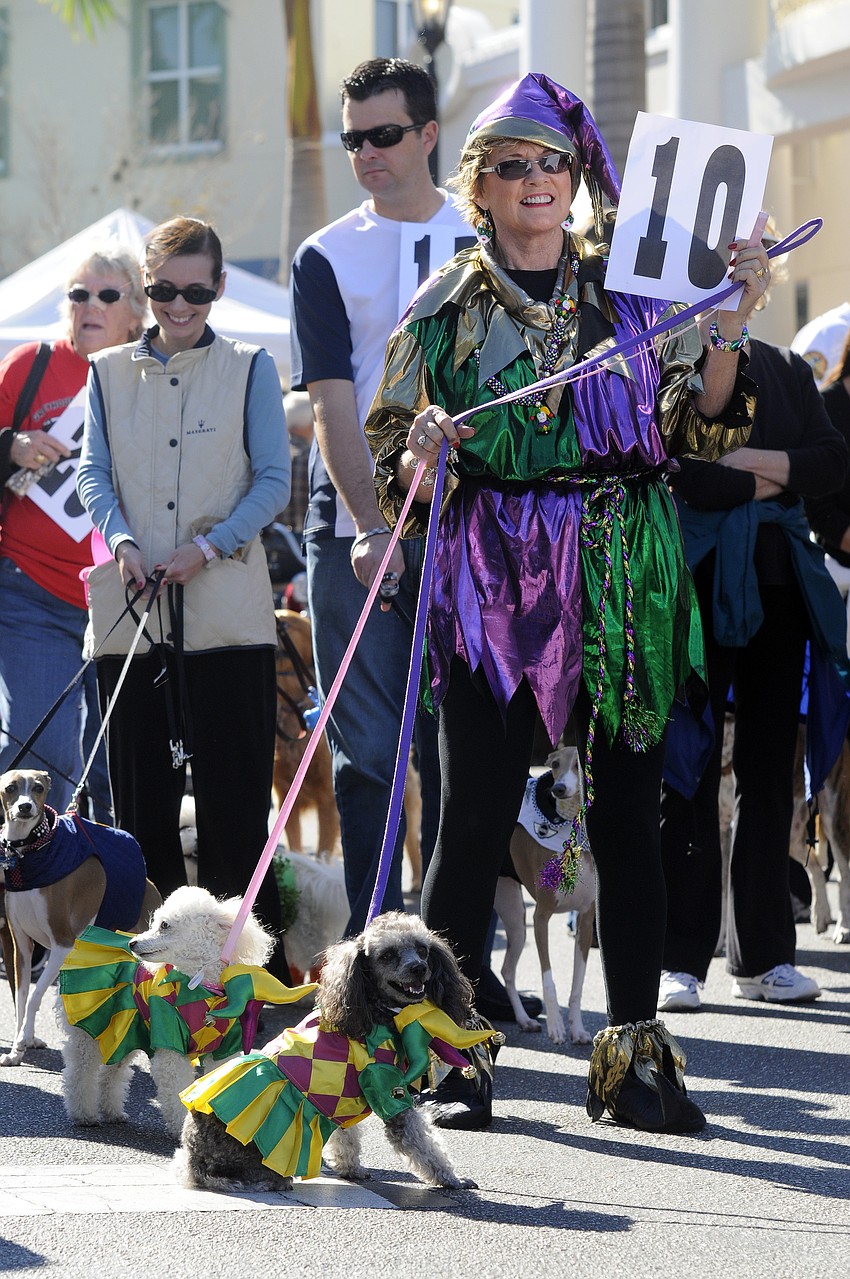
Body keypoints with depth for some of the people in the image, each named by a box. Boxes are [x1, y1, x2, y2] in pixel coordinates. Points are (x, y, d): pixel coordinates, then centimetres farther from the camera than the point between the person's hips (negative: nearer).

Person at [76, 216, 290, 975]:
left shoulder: (250, 369, 7)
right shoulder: (110, 373, 13)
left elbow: (274, 480, 2)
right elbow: (95, 473, 9)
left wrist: (210, 547, -12)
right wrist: (122, 541, -11)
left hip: (227, 611, -2)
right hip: (131, 610, 2)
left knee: (235, 796, -5)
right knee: (142, 791, 2)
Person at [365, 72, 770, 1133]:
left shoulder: (631, 289, 10)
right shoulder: (446, 308, 7)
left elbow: (696, 427, 5)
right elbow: (390, 450, 8)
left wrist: (727, 329, -10)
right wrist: (420, 457, -14)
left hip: (623, 578, 2)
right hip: (493, 577, -1)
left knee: (626, 812, 2)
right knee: (476, 816, -5)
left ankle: (633, 1054, 8)